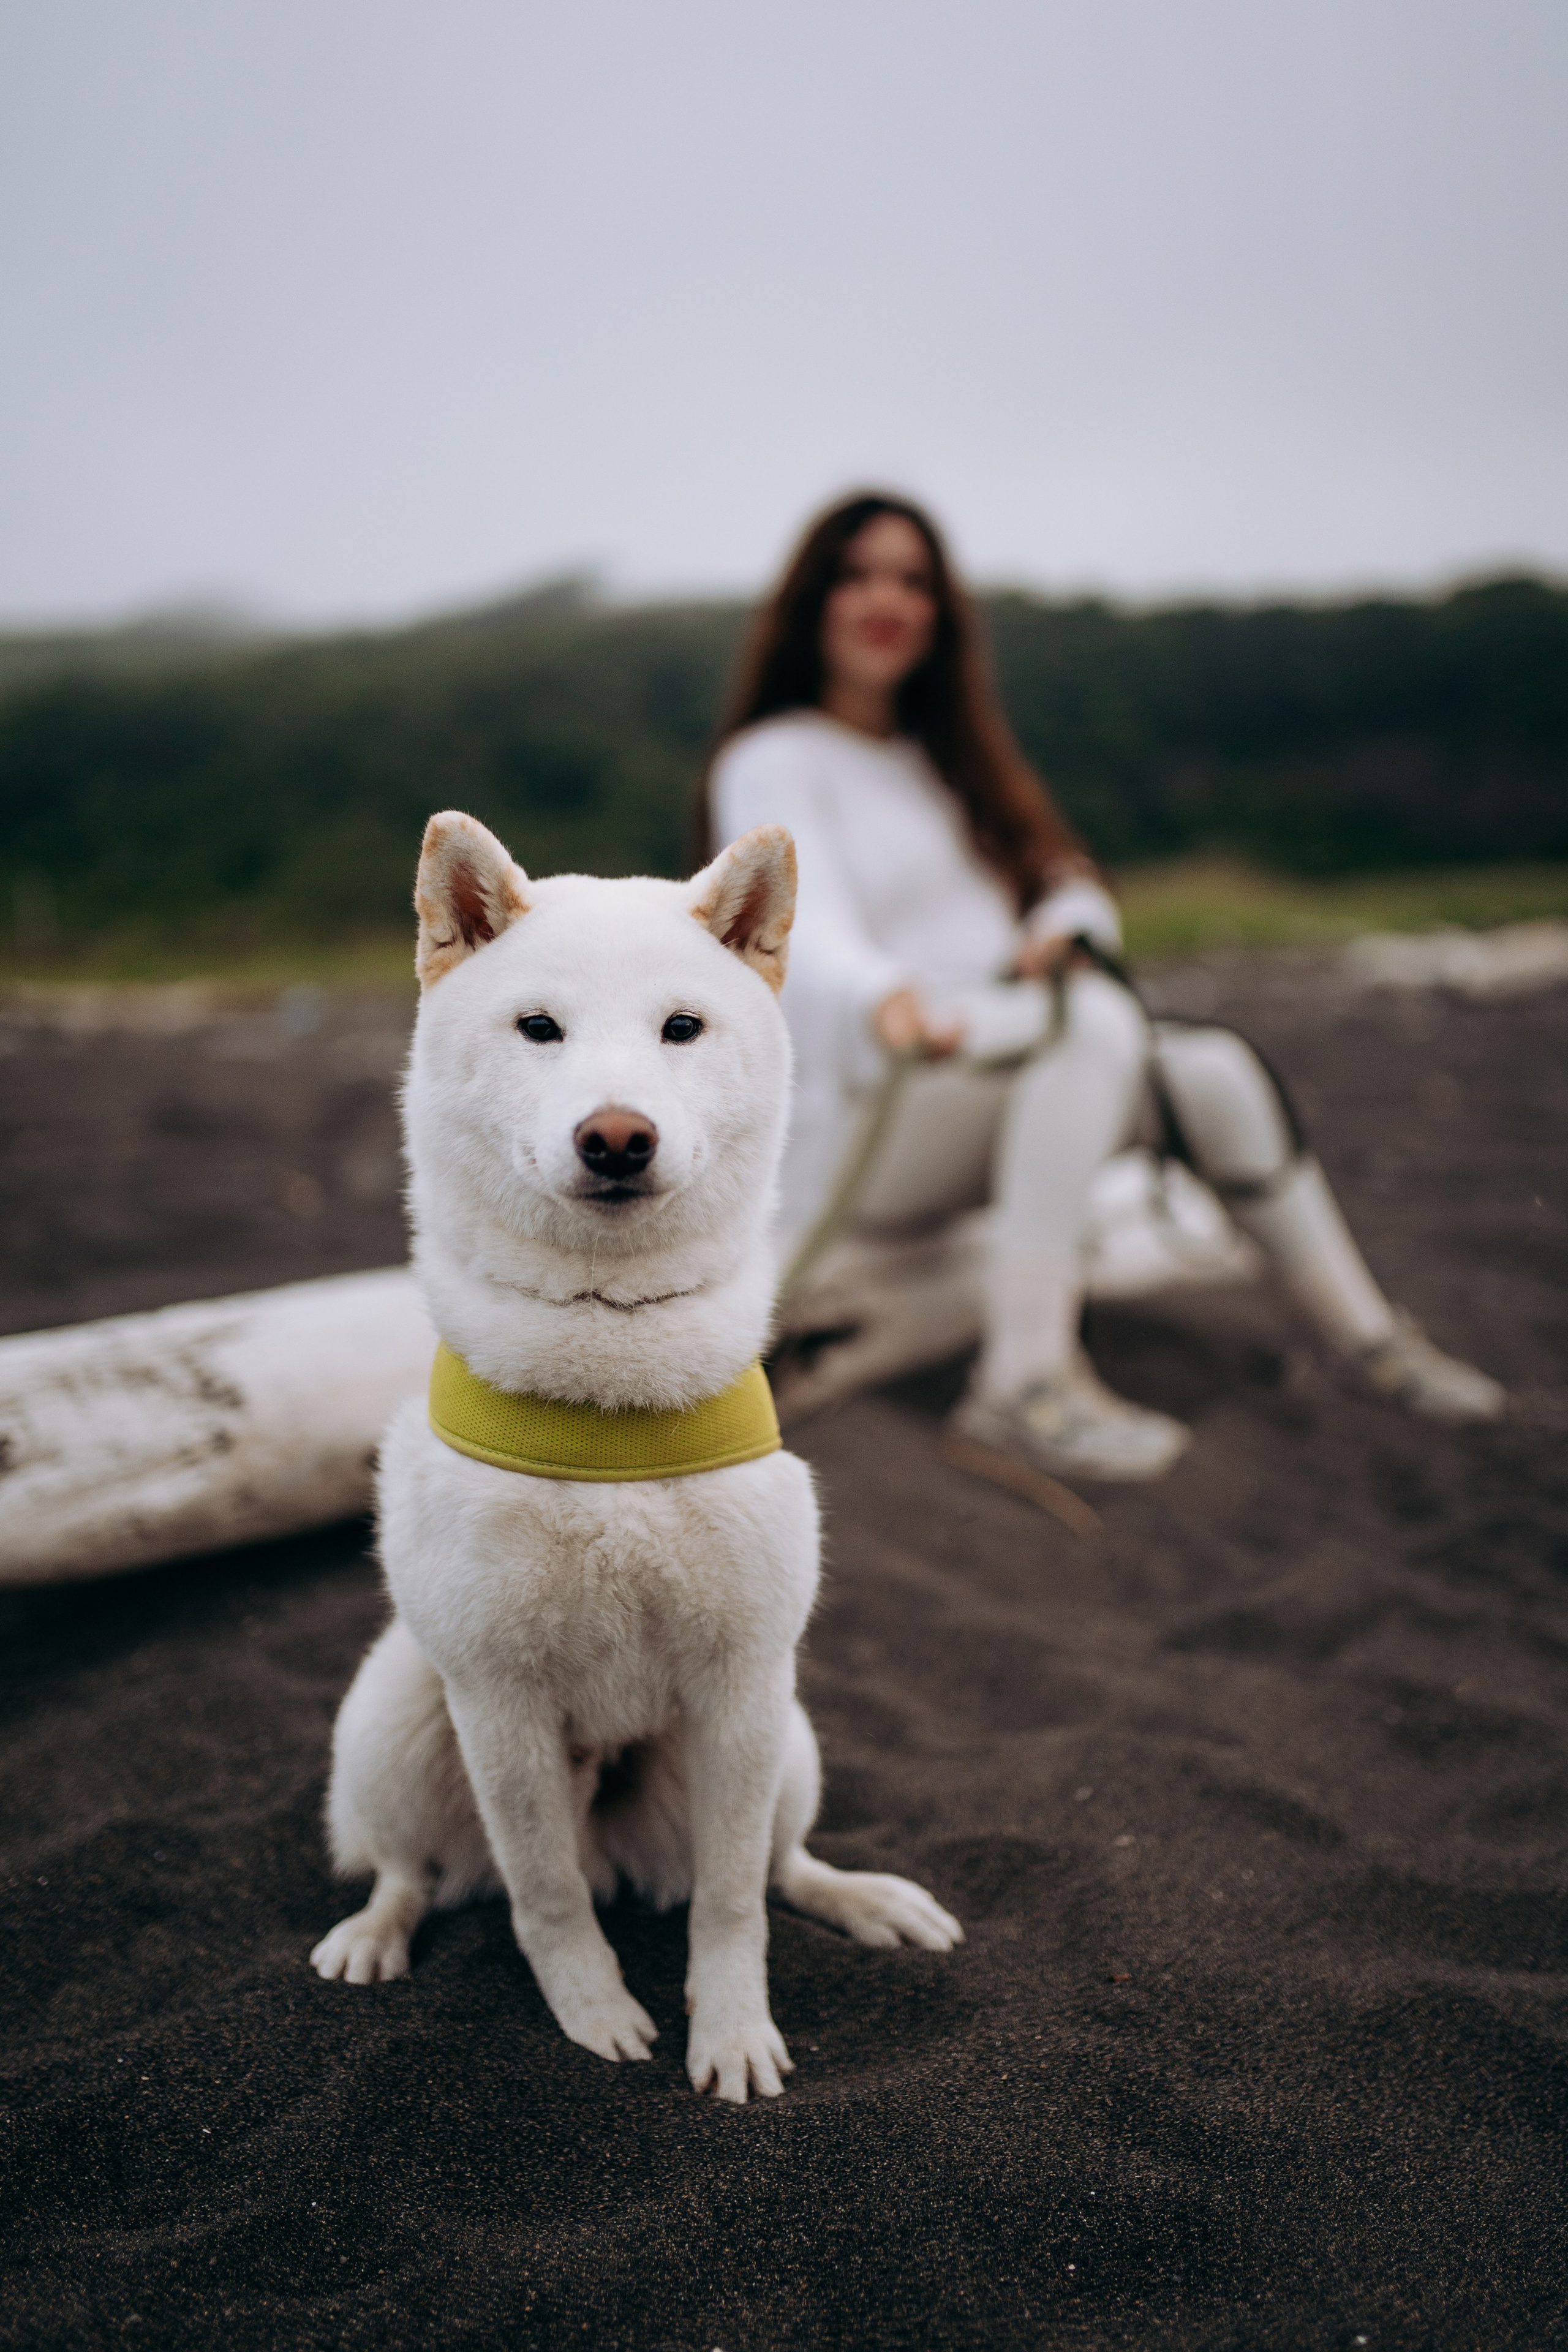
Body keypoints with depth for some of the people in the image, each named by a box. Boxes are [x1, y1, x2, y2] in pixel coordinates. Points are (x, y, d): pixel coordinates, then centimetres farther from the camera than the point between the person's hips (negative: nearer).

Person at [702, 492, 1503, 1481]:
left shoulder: (942, 756, 20)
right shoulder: (772, 761, -3)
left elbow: (1073, 886, 14)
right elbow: (806, 927, -23)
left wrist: (1063, 928, -12)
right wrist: (884, 999, -46)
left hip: (994, 1085, 7)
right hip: (858, 1114, -7)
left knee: (1217, 1071, -9)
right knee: (1097, 1018, -29)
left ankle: (1371, 1335, 4)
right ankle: (1026, 1379, -37)